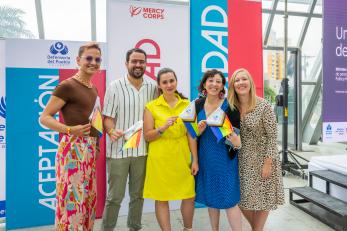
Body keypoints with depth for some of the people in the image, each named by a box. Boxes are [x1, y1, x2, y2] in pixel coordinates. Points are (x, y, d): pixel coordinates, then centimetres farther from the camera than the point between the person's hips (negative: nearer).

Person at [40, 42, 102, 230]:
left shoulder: (93, 89, 15)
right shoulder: (67, 86, -9)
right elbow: (44, 117, -10)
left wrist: (96, 144, 14)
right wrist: (70, 130, -24)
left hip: (90, 149, 8)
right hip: (72, 148, -8)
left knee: (88, 197, 14)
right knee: (72, 197, -3)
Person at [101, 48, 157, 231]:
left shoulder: (152, 87, 4)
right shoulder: (115, 87, -4)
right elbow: (107, 117, -6)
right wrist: (111, 131, -24)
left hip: (143, 150, 3)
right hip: (118, 150, -3)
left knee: (138, 195, 16)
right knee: (115, 196, 6)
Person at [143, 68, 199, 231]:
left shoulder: (186, 104, 3)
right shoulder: (151, 106, -4)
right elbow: (147, 136, -4)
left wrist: (195, 159, 0)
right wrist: (163, 128, -22)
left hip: (182, 157, 2)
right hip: (160, 158, -2)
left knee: (189, 196, 9)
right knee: (161, 198, 7)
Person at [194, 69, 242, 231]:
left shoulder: (229, 105, -11)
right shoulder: (198, 104, 1)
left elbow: (238, 131, -7)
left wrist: (237, 143, -29)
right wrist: (199, 131, -13)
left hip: (225, 157, -4)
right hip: (205, 157, 5)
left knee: (229, 199, -2)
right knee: (210, 197, 17)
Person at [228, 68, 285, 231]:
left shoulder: (264, 106, -14)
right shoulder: (231, 107, -2)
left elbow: (272, 136, -12)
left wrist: (268, 163, -14)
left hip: (262, 159, -4)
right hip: (242, 160, 4)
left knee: (263, 199, 9)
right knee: (242, 199, 12)